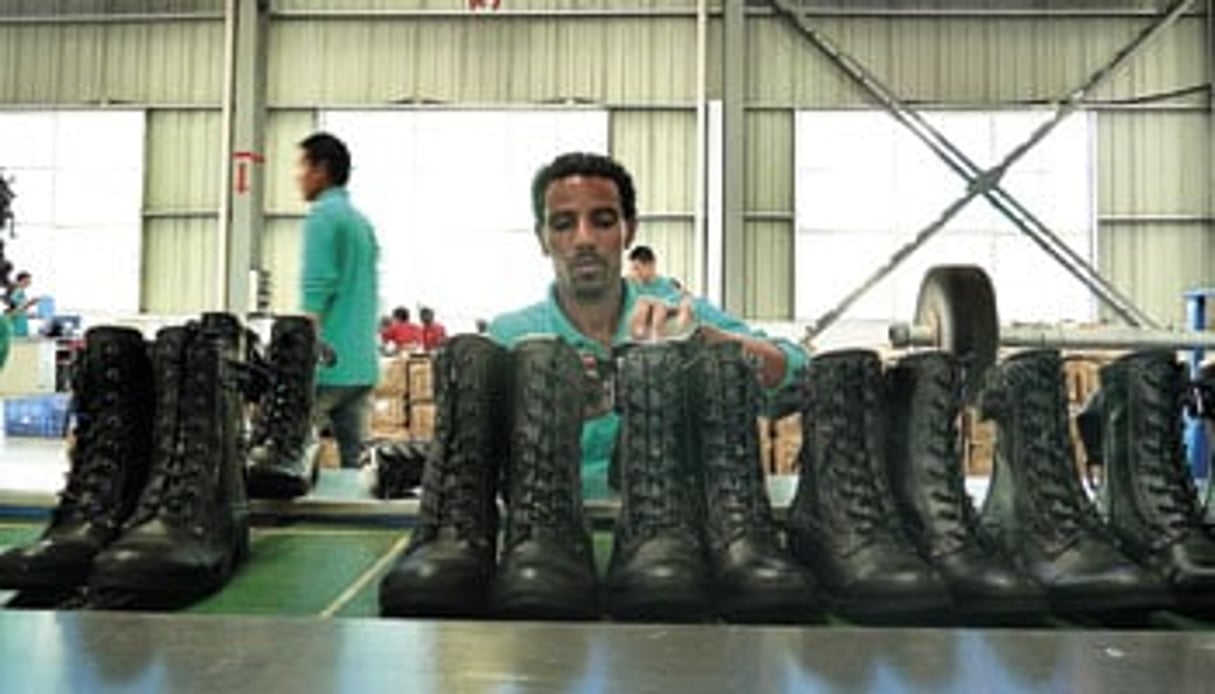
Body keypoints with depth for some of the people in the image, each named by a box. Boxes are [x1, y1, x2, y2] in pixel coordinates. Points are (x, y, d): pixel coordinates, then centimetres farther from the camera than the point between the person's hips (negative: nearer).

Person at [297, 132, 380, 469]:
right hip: (363, 367, 8)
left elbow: (316, 293, -15)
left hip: (330, 365, -8)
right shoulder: (363, 221, 17)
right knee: (356, 460, 8)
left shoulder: (323, 215, -7)